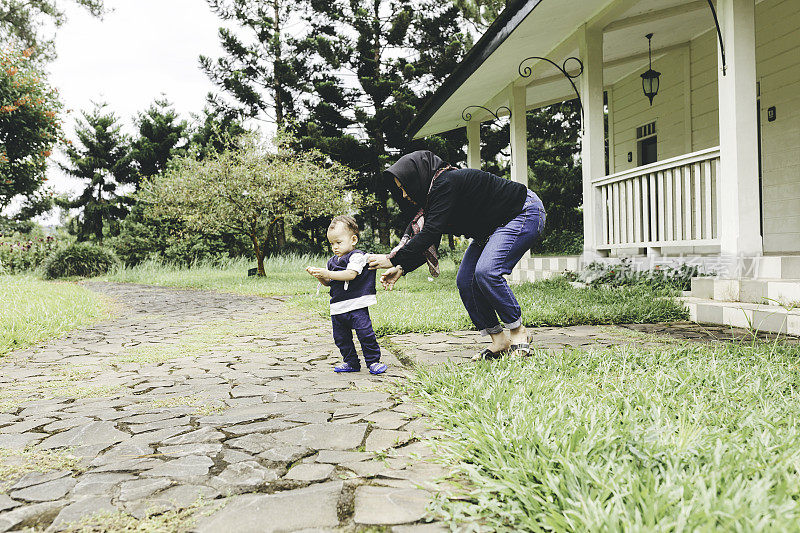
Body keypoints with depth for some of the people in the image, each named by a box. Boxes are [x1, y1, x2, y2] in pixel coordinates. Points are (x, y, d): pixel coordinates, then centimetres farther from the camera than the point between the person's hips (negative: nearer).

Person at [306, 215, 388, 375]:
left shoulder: (357, 256, -7)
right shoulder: (332, 261, 17)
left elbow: (351, 274, -21)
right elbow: (328, 283, 21)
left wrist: (328, 274, -23)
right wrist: (319, 276, 0)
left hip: (356, 305, -8)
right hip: (337, 307, 8)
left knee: (365, 334, -10)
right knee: (341, 337, 11)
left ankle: (373, 361, 3)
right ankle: (351, 362, 24)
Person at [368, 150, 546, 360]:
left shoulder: (446, 183, -26)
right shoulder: (434, 192, 3)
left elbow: (430, 232, -32)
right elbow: (430, 243, 6)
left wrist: (393, 259, -28)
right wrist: (401, 269, -3)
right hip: (492, 227, 10)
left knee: (485, 271, -27)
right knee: (465, 281, -2)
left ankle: (519, 333, -10)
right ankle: (499, 342, 4)